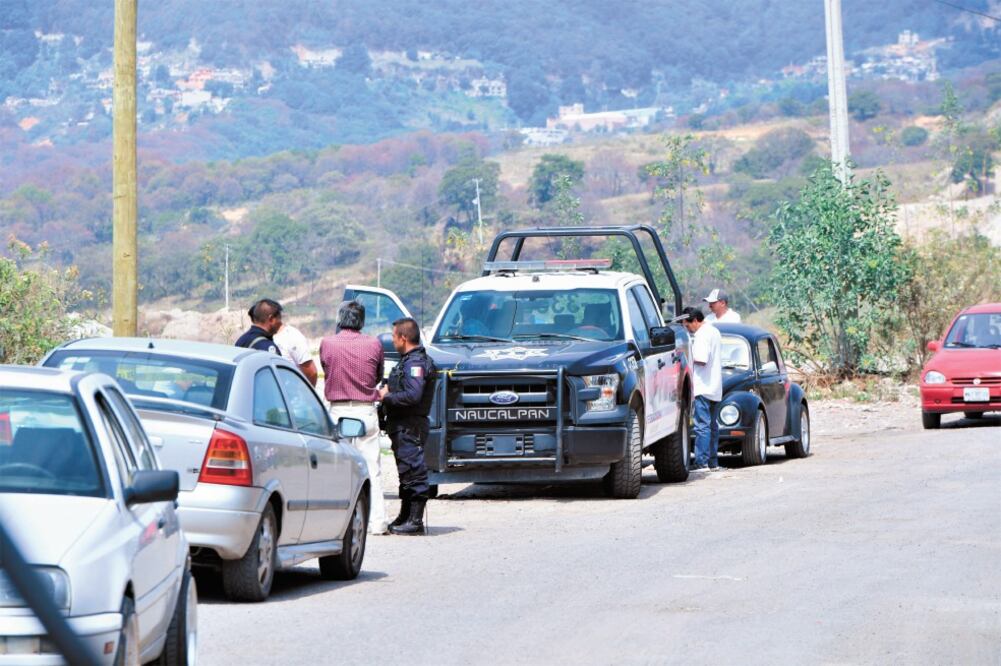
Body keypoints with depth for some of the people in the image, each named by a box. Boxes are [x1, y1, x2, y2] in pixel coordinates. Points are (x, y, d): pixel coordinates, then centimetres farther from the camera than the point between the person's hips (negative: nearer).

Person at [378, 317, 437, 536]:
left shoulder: (416, 363, -15)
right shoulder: (408, 361, 18)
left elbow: (413, 395, -26)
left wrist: (386, 397, -15)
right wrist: (387, 390, 6)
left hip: (410, 426, -11)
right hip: (402, 427, 11)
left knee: (413, 471, -8)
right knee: (406, 474, 16)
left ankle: (415, 521, -8)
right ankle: (405, 518, 24)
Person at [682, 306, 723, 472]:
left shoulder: (702, 334, -14)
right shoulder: (714, 331, 16)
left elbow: (701, 360, -22)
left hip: (703, 387, -10)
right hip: (715, 388, 10)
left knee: (702, 426, -10)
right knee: (712, 425, 12)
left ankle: (701, 462, -12)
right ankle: (713, 462, 15)